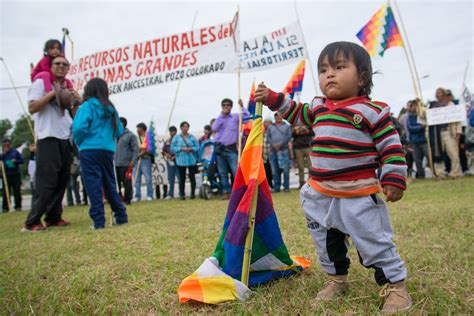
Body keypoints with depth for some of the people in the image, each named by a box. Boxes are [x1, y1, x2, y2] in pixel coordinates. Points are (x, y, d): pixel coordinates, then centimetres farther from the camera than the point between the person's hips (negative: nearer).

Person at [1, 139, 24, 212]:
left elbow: (22, 160, 5)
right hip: (6, 175, 0)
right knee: (6, 192, -1)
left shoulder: (15, 152, 5)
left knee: (17, 191, 3)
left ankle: (18, 206, 11)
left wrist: (16, 161, -13)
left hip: (16, 174, 0)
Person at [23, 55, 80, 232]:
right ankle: (32, 222, -5)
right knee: (46, 181, -10)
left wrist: (79, 103, 4)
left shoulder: (67, 88, 20)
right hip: (48, 138, -7)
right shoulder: (40, 83, 0)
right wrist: (54, 92, -14)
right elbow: (32, 108, -12)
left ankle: (53, 217, 16)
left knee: (62, 181, 7)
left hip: (66, 139, 7)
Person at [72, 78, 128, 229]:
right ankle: (121, 216, 16)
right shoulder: (111, 108, 13)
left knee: (93, 186, -3)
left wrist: (79, 142, 1)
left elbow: (79, 128, -16)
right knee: (109, 184, 14)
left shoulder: (87, 106, -4)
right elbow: (120, 131, 14)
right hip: (108, 151, 6)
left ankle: (98, 220, -4)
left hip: (90, 151, -6)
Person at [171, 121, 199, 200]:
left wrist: (191, 149, -12)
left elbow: (197, 147, 6)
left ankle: (192, 193, 9)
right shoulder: (176, 138, 9)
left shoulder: (192, 137, 9)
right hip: (181, 161, -1)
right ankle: (181, 194, 7)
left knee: (192, 177, -1)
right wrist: (181, 149, -11)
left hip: (192, 160, 1)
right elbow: (172, 148, 2)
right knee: (182, 178, -1)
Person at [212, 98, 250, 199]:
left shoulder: (236, 117, 6)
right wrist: (222, 115, -6)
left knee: (236, 171, -10)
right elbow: (214, 128, -6)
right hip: (220, 148, 3)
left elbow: (248, 117, -9)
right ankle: (226, 191, 13)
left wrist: (242, 106, -14)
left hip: (231, 149, -3)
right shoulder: (219, 118, 13)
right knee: (223, 172, 5)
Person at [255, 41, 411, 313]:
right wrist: (273, 99, 18)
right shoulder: (318, 107, 7)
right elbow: (297, 114, 26)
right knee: (327, 242, 19)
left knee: (375, 242, 2)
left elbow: (391, 146, -8)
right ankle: (337, 278, 39)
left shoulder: (372, 110, -10)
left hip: (359, 194, -6)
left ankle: (395, 283, 21)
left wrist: (394, 179, -14)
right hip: (321, 194, 7)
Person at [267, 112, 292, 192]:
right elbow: (268, 138, 7)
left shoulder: (287, 126, 13)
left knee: (285, 169, -5)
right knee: (274, 170, 1)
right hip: (273, 150, 2)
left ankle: (286, 187, 1)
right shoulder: (270, 127, 18)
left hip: (284, 150, -2)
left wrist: (280, 144, -15)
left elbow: (288, 136, -1)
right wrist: (274, 144, -12)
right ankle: (276, 187, 6)